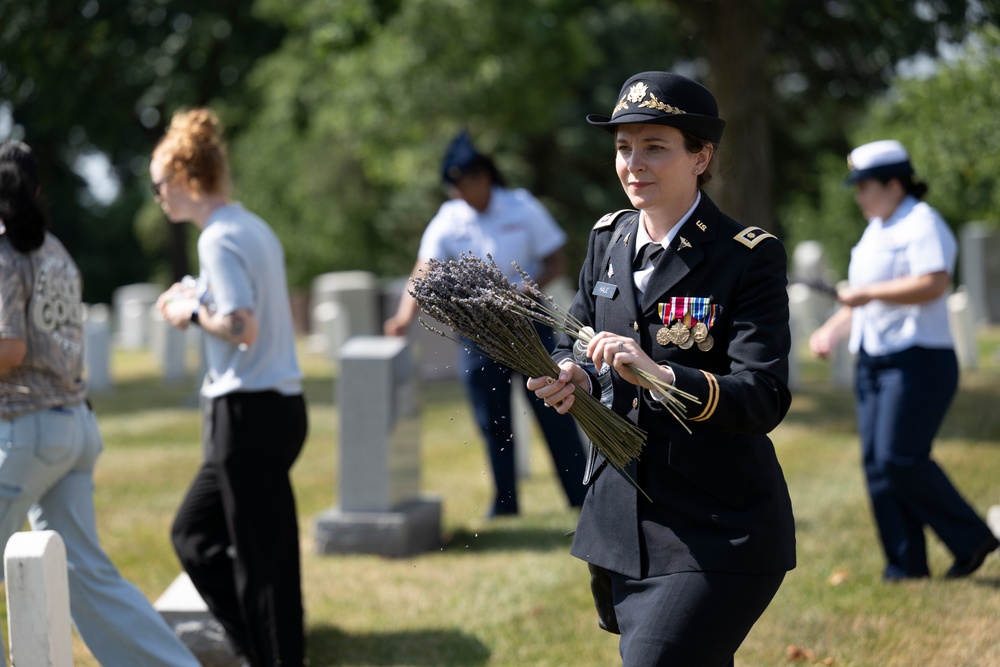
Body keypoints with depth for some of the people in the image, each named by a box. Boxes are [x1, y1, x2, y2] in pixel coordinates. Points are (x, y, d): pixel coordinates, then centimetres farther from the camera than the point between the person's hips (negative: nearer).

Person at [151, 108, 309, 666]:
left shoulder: (219, 240, -15)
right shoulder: (256, 229, 13)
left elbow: (243, 328, -24)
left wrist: (194, 312, -8)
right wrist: (202, 299, 14)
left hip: (249, 412, -10)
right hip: (282, 405, 10)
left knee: (261, 559, -2)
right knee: (194, 534, 18)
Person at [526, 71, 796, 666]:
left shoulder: (750, 256, -11)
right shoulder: (609, 239, 9)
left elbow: (765, 399, -18)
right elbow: (579, 341, 19)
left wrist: (659, 375, -32)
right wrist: (572, 376, -6)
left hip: (718, 535, -7)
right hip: (623, 523, 7)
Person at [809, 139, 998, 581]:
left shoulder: (922, 224, -10)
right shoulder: (876, 230, 20)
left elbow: (934, 283, -25)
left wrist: (868, 293, -23)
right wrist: (833, 330, 14)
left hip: (917, 360, -9)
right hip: (873, 361, 9)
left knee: (899, 459, -16)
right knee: (876, 464, 3)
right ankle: (906, 565, 8)